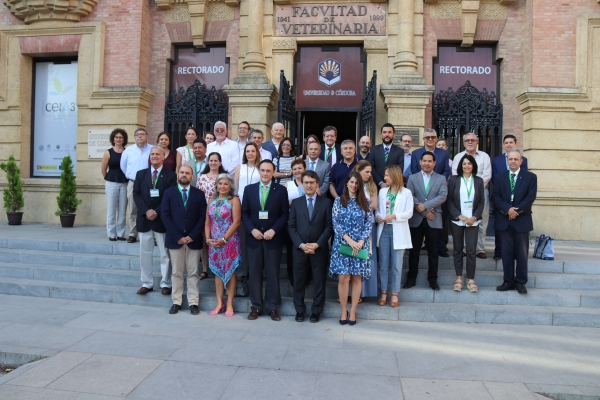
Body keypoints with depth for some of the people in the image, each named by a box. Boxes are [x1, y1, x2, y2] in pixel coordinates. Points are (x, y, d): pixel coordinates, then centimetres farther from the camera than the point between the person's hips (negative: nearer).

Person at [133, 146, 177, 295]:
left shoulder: (170, 175, 1)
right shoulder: (141, 174, 11)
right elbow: (136, 194, 2)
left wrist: (157, 212, -15)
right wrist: (146, 211, -12)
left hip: (162, 219, -3)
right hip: (144, 218, 3)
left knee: (165, 254, 3)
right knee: (145, 253, 8)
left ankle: (166, 284, 13)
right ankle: (147, 283, 18)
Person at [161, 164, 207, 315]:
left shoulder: (199, 194, 6)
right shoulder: (169, 192, 5)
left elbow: (202, 217, 0)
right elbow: (165, 216, -2)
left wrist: (192, 236, -11)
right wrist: (177, 237, -11)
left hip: (193, 240, 0)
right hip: (175, 239, 0)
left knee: (193, 273, 5)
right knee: (176, 273, 7)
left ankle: (193, 302, 11)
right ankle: (176, 302, 15)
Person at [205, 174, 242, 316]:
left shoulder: (234, 200, -4)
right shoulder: (211, 201, 11)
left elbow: (236, 222, -12)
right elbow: (207, 222, 10)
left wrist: (224, 239, -15)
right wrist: (208, 239, -3)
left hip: (229, 241, -5)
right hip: (214, 242, 5)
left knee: (229, 271, 2)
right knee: (217, 271, 8)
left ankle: (229, 304, 10)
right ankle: (219, 303, 15)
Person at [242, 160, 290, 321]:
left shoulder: (281, 190, 1)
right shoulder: (249, 189, 7)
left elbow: (285, 214, -1)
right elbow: (244, 213, 5)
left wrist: (273, 230, -14)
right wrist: (252, 230, -9)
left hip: (273, 238, -2)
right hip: (254, 237, 2)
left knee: (273, 274, 5)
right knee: (255, 273, 7)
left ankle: (272, 307, 15)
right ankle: (256, 307, 17)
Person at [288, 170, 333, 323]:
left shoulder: (326, 202, 3)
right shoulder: (296, 202, 7)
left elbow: (329, 226, -2)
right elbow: (291, 226, 2)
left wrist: (317, 244, -13)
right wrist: (301, 244, -11)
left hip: (319, 249, -1)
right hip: (299, 248, 1)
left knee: (319, 281, 5)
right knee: (299, 281, 7)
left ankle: (316, 312, 18)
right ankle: (299, 311, 21)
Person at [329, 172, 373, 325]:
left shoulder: (365, 202, 7)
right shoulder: (338, 201, 5)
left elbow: (369, 223, 3)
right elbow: (336, 223, -2)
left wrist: (361, 241, -10)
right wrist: (349, 240, -13)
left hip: (360, 244, 1)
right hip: (342, 244, -1)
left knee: (357, 278, 3)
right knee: (343, 278, -4)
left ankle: (353, 311, 13)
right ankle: (344, 311, 9)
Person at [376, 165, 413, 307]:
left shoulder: (406, 192, -1)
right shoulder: (382, 191, 9)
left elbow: (409, 213, -5)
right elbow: (378, 209, 11)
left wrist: (395, 216, -18)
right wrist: (377, 216, -10)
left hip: (398, 231, -3)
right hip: (384, 229, 3)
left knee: (396, 265, 3)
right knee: (383, 263, 6)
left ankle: (395, 294, 11)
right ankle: (384, 293, 14)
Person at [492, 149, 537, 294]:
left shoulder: (530, 177, 3)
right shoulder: (500, 177, 9)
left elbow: (531, 197, -7)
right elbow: (495, 196, -1)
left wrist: (517, 210, -16)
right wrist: (507, 209, -16)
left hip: (522, 220, -2)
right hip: (504, 221, 2)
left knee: (522, 253, 4)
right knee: (507, 252, 6)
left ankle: (521, 282, 13)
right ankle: (508, 281, 13)